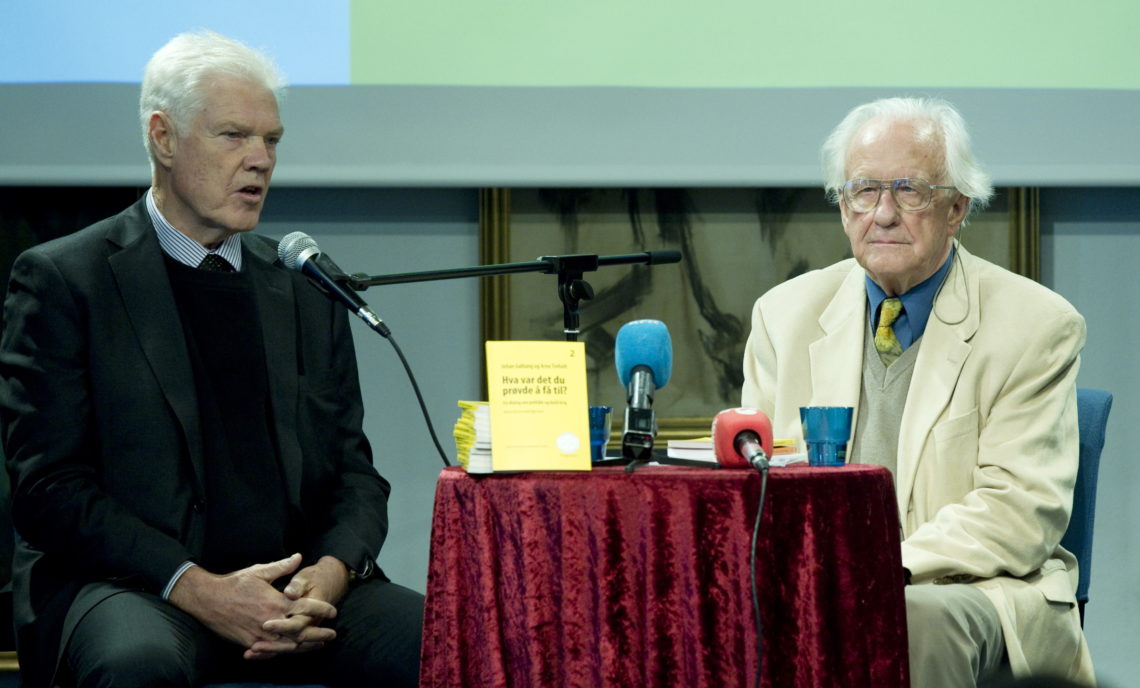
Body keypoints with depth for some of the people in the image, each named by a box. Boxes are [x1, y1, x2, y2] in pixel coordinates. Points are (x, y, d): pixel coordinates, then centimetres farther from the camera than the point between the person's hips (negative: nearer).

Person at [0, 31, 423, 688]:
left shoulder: (307, 288, 17)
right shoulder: (62, 279, 3)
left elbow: (352, 468, 15)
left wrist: (332, 572, -8)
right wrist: (197, 588, -17)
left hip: (297, 584, 4)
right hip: (129, 585, -4)